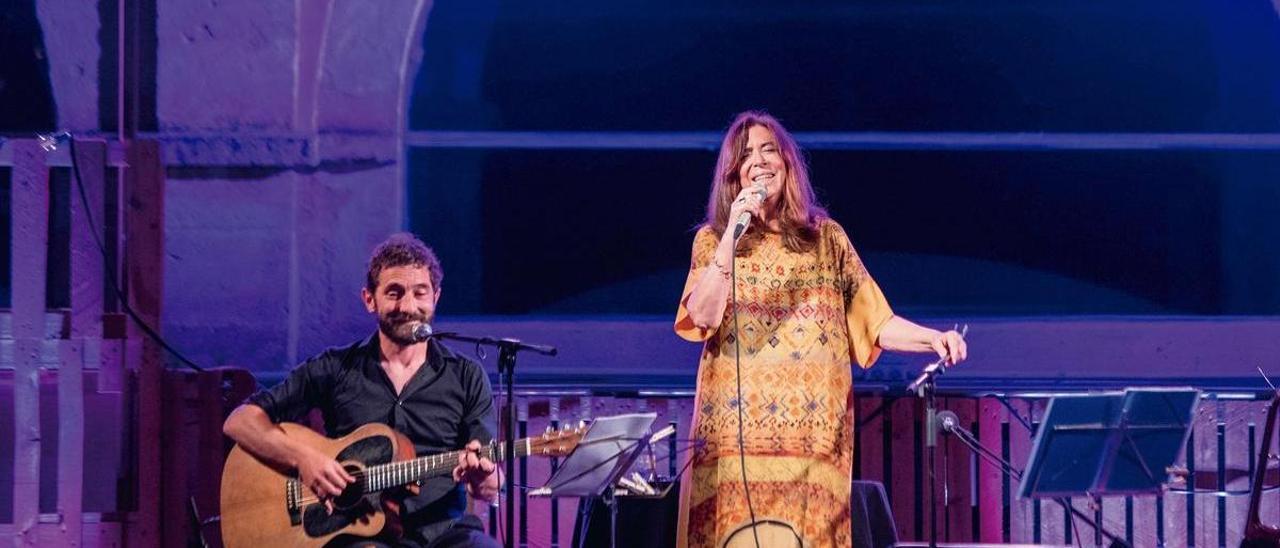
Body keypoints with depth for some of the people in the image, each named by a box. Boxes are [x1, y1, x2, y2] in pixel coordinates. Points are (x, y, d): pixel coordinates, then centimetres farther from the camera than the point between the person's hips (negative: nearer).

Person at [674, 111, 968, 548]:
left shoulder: (827, 238, 14)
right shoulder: (712, 240, 10)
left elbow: (875, 323, 11)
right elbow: (702, 320, -7)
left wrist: (933, 339, -6)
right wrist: (732, 234, -13)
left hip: (813, 430, 1)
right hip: (737, 429, -1)